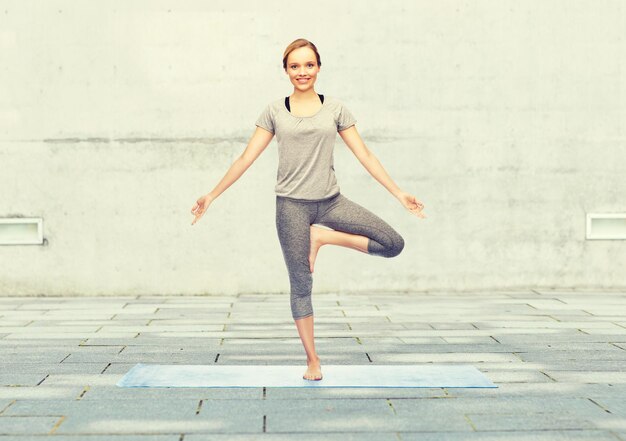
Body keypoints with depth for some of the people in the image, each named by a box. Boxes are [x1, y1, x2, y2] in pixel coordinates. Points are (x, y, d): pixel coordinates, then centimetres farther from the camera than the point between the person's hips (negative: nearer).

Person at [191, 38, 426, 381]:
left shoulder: (335, 109, 6)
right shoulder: (274, 111, 4)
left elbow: (365, 155, 5)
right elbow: (246, 158, 5)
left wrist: (398, 193, 0)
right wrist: (212, 195, 1)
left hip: (330, 200, 2)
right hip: (292, 205, -2)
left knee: (393, 244, -12)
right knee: (301, 286, 1)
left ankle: (322, 236, 3)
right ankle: (312, 360, 15)